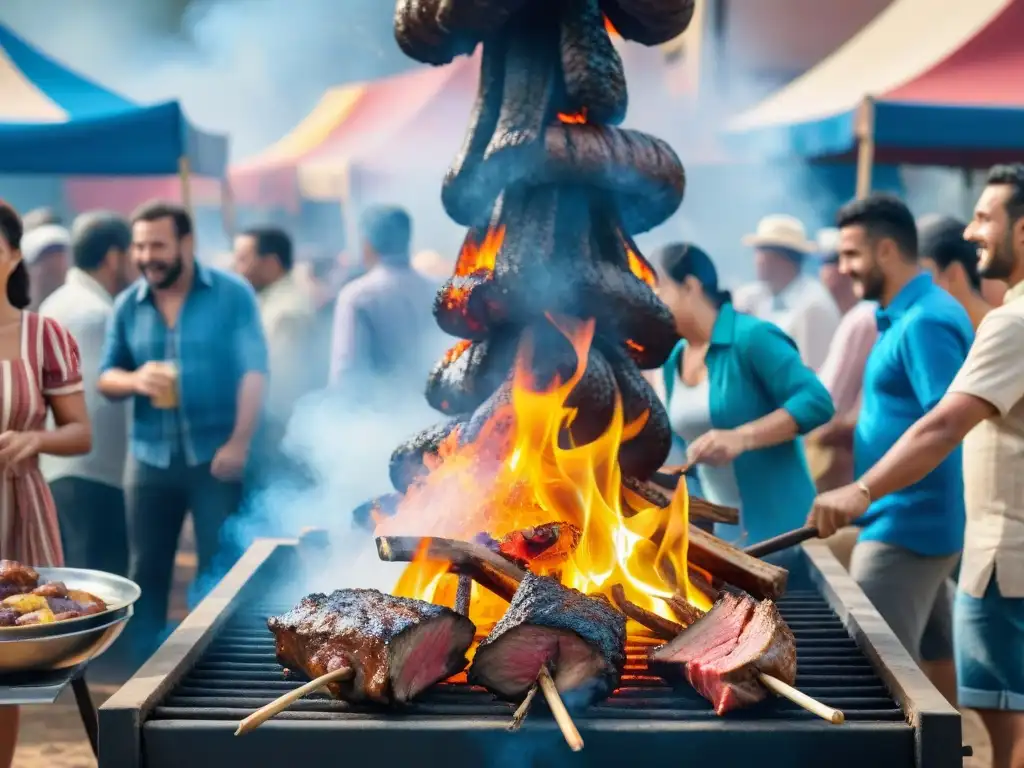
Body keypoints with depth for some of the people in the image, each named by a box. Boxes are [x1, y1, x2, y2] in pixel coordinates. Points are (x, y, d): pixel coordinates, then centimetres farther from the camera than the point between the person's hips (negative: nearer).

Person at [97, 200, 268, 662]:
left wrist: (239, 442, -17)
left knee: (220, 569, 3)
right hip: (149, 457, 4)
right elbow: (105, 377, 9)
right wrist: (135, 380, -15)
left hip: (214, 454, -3)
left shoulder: (233, 294, -4)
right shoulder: (127, 306, 5)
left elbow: (254, 370, -9)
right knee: (146, 571, 10)